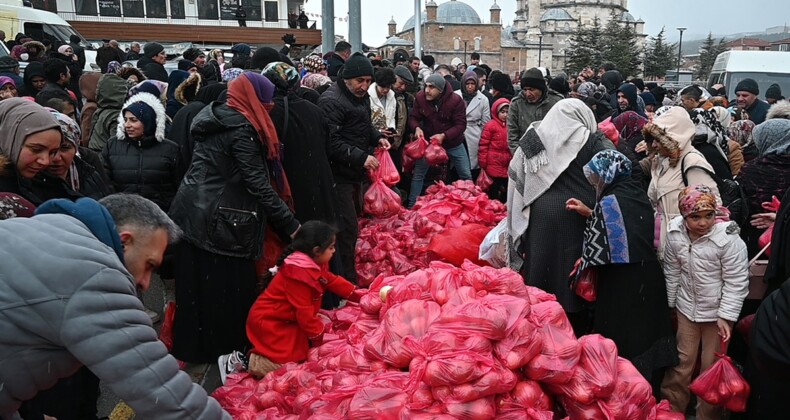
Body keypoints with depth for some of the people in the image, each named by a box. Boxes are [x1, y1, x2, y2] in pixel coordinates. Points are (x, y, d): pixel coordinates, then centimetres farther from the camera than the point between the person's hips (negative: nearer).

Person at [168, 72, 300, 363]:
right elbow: (258, 183, -18)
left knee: (197, 285, 16)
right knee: (226, 287, 3)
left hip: (192, 213, 9)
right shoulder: (241, 128, -15)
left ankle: (191, 347, 29)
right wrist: (291, 224, -15)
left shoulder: (214, 117, 13)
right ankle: (225, 348, 15)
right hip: (220, 220, -9)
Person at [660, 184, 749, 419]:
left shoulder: (728, 239, -21)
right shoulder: (675, 235, -10)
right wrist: (670, 304, 9)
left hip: (717, 312, -3)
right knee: (681, 360, 14)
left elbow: (736, 282, -16)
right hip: (686, 309, 3)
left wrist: (726, 316, -18)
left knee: (712, 366, 11)